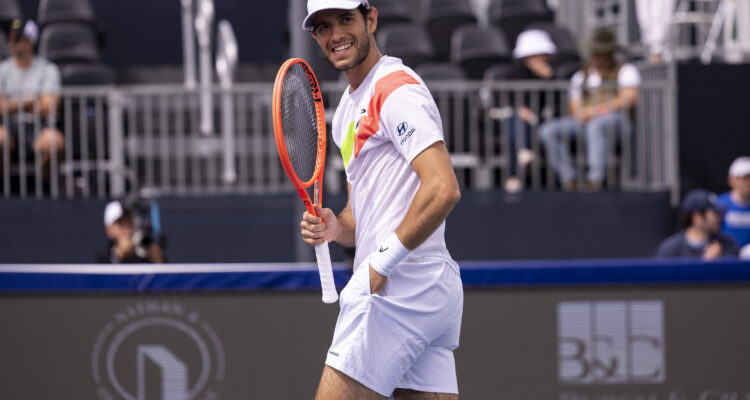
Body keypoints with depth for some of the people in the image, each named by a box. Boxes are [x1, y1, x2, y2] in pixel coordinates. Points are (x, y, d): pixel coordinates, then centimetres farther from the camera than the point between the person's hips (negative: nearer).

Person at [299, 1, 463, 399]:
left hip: (398, 286, -10)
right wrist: (335, 227, 5)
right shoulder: (349, 105, 22)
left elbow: (443, 190, -21)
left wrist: (383, 261, -17)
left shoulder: (396, 90, -9)